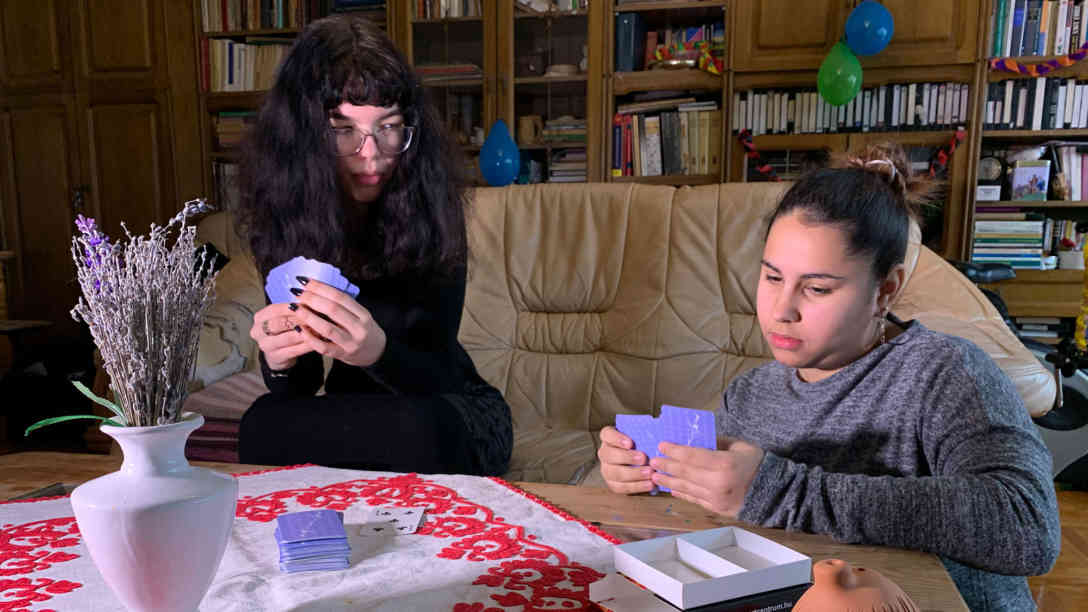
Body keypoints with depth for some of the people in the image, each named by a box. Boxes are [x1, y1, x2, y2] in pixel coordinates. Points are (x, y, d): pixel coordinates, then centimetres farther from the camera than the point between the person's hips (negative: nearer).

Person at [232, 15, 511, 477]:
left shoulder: (431, 208, -17)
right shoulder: (283, 215, -9)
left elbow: (436, 380, -19)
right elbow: (299, 388, -6)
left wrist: (377, 351, -40)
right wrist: (278, 359, -30)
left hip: (454, 415, -1)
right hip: (355, 416, 2)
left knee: (420, 431, -35)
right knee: (265, 424, -29)